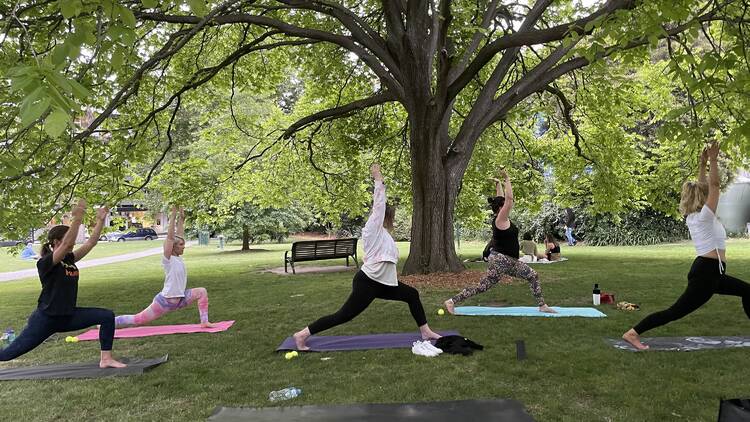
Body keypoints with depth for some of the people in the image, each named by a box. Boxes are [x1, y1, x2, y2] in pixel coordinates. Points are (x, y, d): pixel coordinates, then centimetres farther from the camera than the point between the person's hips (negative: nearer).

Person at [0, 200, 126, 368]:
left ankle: (106, 359, -6)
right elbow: (67, 244, -34)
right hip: (45, 318, -6)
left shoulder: (69, 259, 4)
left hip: (68, 316, 6)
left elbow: (91, 243, 0)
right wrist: (77, 219, -42)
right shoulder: (45, 263, -17)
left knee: (107, 316, -9)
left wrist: (100, 220, -7)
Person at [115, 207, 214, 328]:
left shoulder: (178, 257, 5)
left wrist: (182, 219, 6)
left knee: (202, 292, -6)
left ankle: (204, 322, -3)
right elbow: (170, 237, -21)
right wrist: (173, 217, -22)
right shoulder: (167, 259, -13)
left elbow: (180, 235, 5)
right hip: (165, 300, -7)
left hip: (180, 299, 7)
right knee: (138, 319, 1)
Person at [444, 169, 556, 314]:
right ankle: (451, 301, -5)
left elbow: (503, 199, 21)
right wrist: (507, 179, -15)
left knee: (533, 276, 10)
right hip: (500, 260, -10)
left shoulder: (502, 219, 9)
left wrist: (498, 184, 22)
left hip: (510, 261, 10)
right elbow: (509, 198, -21)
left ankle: (542, 305, 17)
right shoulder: (500, 219, -14)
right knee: (483, 286, -9)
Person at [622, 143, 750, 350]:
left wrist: (703, 164, 19)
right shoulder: (704, 215, -12)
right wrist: (713, 160, -14)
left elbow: (703, 187, 20)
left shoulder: (693, 215, 10)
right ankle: (633, 333, -17)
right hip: (706, 273, -10)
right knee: (676, 311, -12)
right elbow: (714, 185, -16)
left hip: (709, 273, 10)